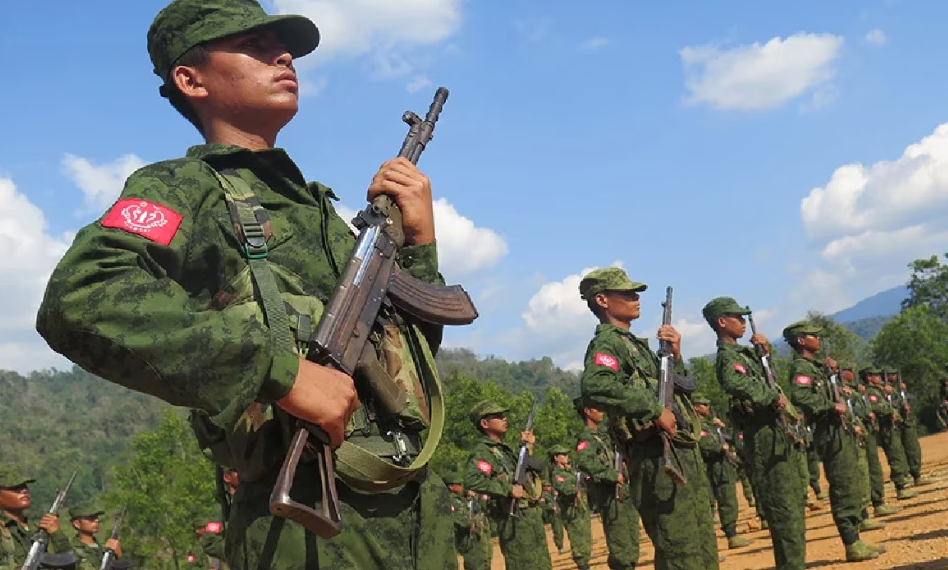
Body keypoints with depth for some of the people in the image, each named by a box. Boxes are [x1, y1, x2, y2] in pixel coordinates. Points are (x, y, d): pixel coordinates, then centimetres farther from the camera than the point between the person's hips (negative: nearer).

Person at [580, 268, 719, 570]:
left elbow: (675, 390, 24)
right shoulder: (606, 343, -9)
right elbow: (595, 386, -32)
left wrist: (675, 355, 6)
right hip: (659, 459, -9)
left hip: (685, 453, 9)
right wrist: (655, 409, -26)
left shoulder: (635, 343, 19)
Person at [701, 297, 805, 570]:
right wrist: (774, 397, -26)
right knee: (783, 506, -8)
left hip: (777, 432, 10)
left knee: (793, 501, 16)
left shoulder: (743, 352, 16)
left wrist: (766, 351, 15)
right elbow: (735, 383, -35)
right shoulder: (727, 356, -13)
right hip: (764, 436, -10)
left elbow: (765, 377, 34)